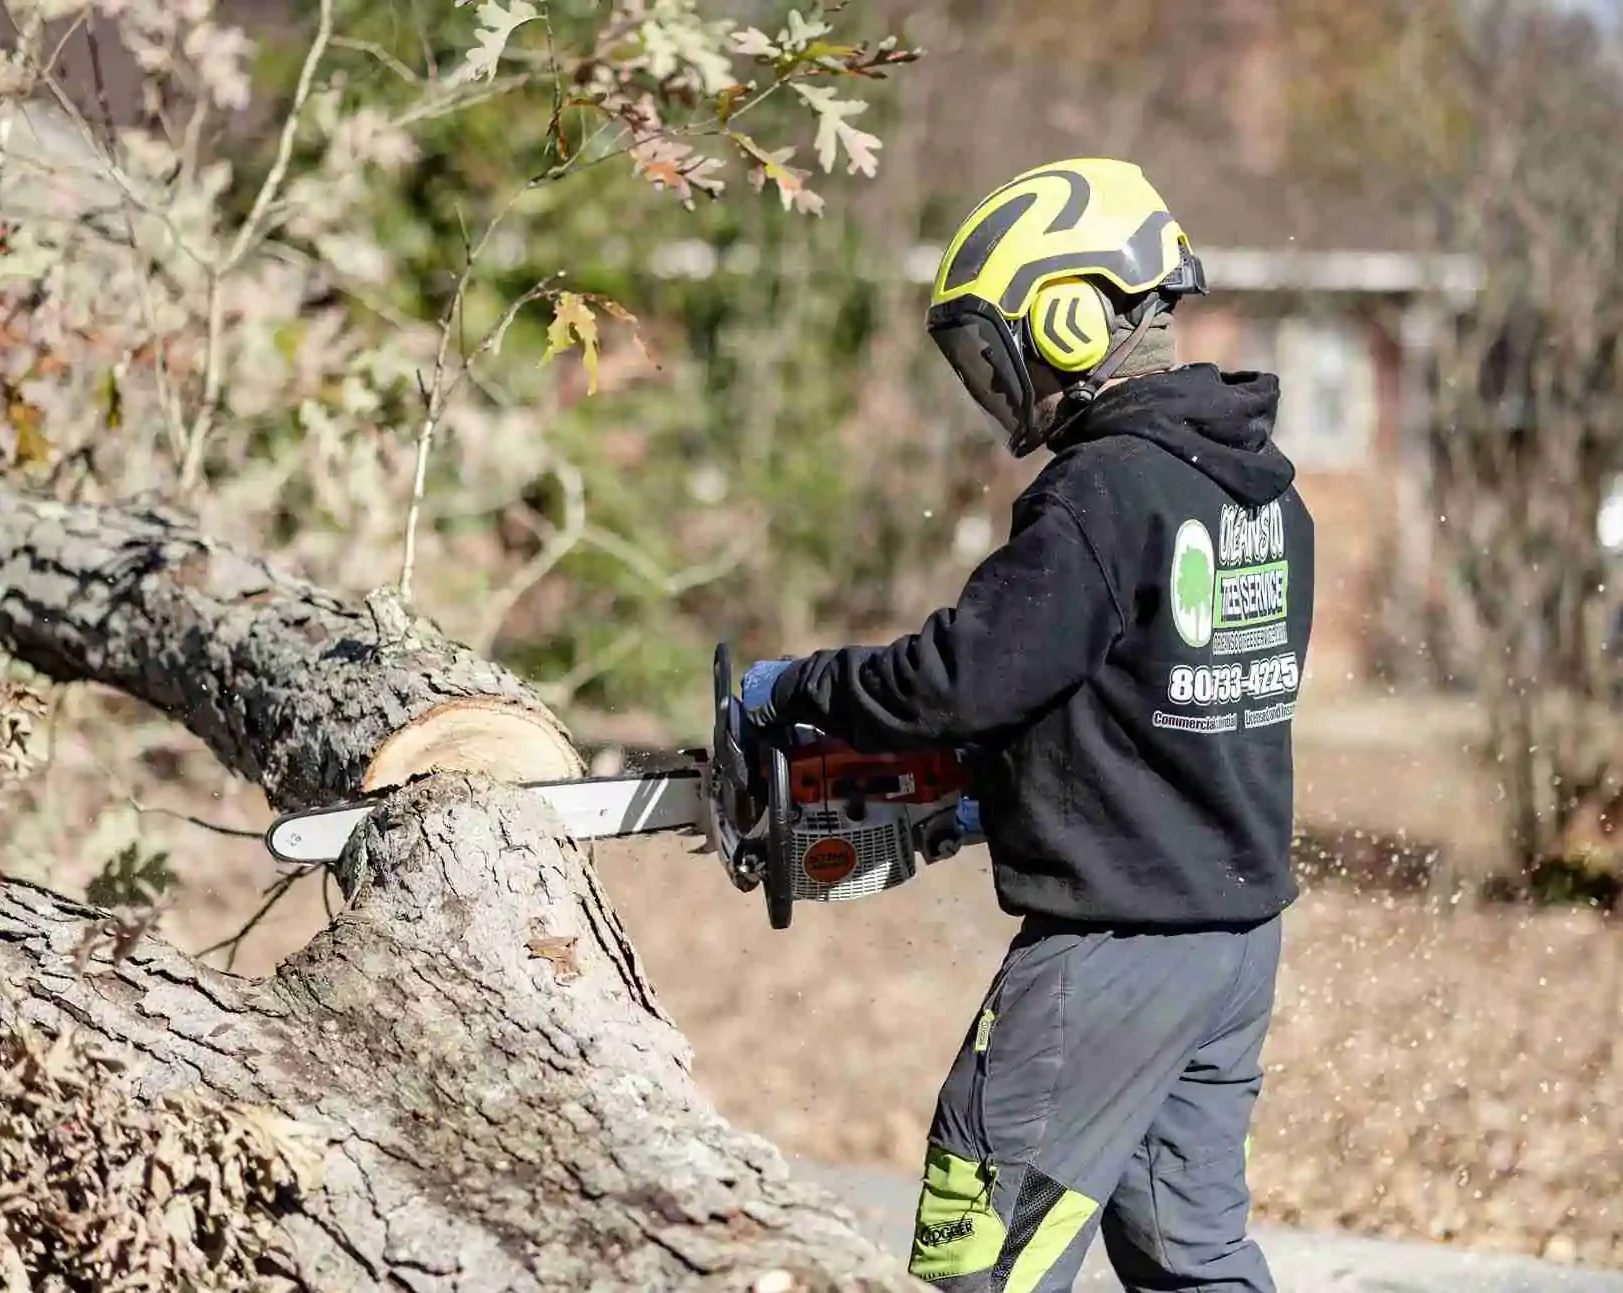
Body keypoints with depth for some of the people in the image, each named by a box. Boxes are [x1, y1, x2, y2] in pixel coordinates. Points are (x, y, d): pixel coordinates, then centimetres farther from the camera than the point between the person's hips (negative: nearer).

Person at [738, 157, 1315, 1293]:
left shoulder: (1107, 492, -18)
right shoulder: (1266, 486, 10)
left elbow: (966, 673, -19)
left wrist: (797, 690, -4)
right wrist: (995, 778, 15)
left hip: (1112, 945, -9)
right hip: (1242, 928, 9)